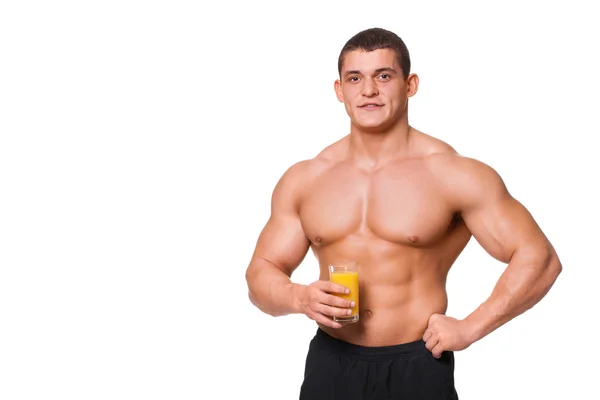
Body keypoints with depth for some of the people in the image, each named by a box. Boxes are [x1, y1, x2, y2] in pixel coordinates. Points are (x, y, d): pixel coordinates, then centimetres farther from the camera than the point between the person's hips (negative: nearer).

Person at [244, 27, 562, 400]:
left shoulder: (453, 174, -9)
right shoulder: (303, 180, 2)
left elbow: (539, 258, -7)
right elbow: (262, 273, 7)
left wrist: (470, 328, -12)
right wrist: (300, 298, -14)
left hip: (417, 367, -3)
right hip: (330, 365, 3)